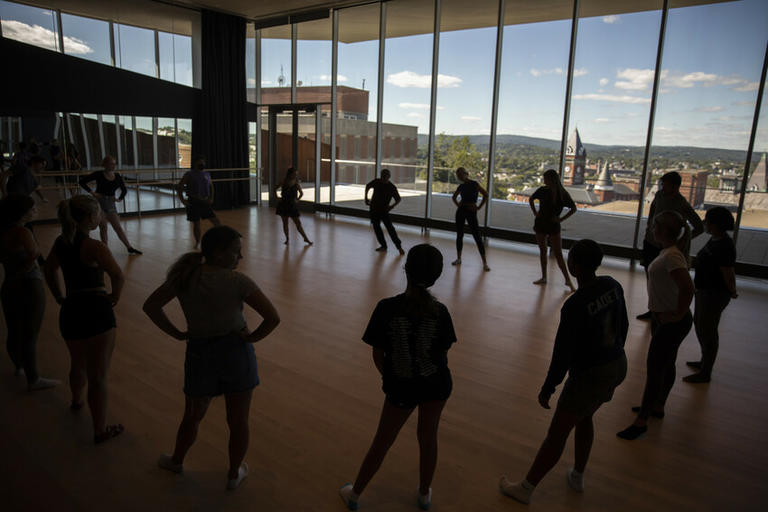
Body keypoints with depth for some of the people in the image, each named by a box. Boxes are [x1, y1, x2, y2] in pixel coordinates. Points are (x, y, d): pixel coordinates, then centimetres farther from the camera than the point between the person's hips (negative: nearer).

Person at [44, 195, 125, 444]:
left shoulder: (60, 242, 7)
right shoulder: (94, 247, -16)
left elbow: (49, 271, 22)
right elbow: (118, 276, -28)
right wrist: (114, 296, -10)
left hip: (69, 311, 7)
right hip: (96, 311, -7)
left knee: (78, 364, 33)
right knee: (98, 376, 3)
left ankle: (76, 401, 58)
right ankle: (100, 430, 14)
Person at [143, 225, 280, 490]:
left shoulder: (186, 276, -6)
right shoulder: (237, 281, -18)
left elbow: (151, 306, -1)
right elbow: (273, 317, -23)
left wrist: (177, 334, 2)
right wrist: (253, 337, -7)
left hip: (200, 355, 4)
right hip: (237, 352, -3)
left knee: (193, 416, 27)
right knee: (238, 420, 16)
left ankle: (177, 461, 51)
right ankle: (234, 473, 34)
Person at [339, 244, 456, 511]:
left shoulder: (387, 308, -19)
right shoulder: (440, 312, -16)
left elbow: (377, 355, -11)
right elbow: (443, 355, -7)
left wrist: (389, 378, 9)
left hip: (401, 386, -1)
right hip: (435, 384, 1)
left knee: (382, 441, 18)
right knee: (428, 438, 23)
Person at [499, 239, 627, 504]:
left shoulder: (574, 306, -29)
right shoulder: (612, 285, -7)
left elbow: (563, 354, -23)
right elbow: (623, 326, 8)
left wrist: (547, 389, -9)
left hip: (590, 377, -8)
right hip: (618, 366, 8)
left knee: (556, 434, 8)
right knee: (584, 419, 30)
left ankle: (525, 489, 25)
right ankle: (577, 477, 47)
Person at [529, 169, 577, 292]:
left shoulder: (562, 194, -11)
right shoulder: (543, 190, -6)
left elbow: (573, 208, 0)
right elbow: (531, 199, 13)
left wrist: (561, 219, -8)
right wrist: (535, 213, 3)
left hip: (554, 226, -2)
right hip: (540, 224, 2)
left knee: (558, 254, -4)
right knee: (543, 251, 10)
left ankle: (568, 280, 2)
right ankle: (544, 277, 20)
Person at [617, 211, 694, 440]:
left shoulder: (672, 256, -25)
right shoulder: (667, 252, 5)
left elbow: (687, 288, -35)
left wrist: (678, 314, -23)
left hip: (672, 323, -10)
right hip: (662, 319, 10)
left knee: (654, 369, -1)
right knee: (666, 365, 22)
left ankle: (641, 421, 9)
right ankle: (657, 407, 40)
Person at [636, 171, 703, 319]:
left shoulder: (683, 206, -20)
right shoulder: (659, 195, -3)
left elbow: (699, 228, -13)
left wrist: (682, 240, -8)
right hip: (650, 242, 7)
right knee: (649, 278, 16)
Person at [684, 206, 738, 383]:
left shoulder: (724, 246, -27)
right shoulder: (715, 240, 3)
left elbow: (728, 274, -23)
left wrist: (732, 292, -7)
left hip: (715, 294, -10)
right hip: (704, 290, 10)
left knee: (707, 331, 2)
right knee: (699, 324, 23)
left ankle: (705, 373, 17)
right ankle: (705, 361, 42)